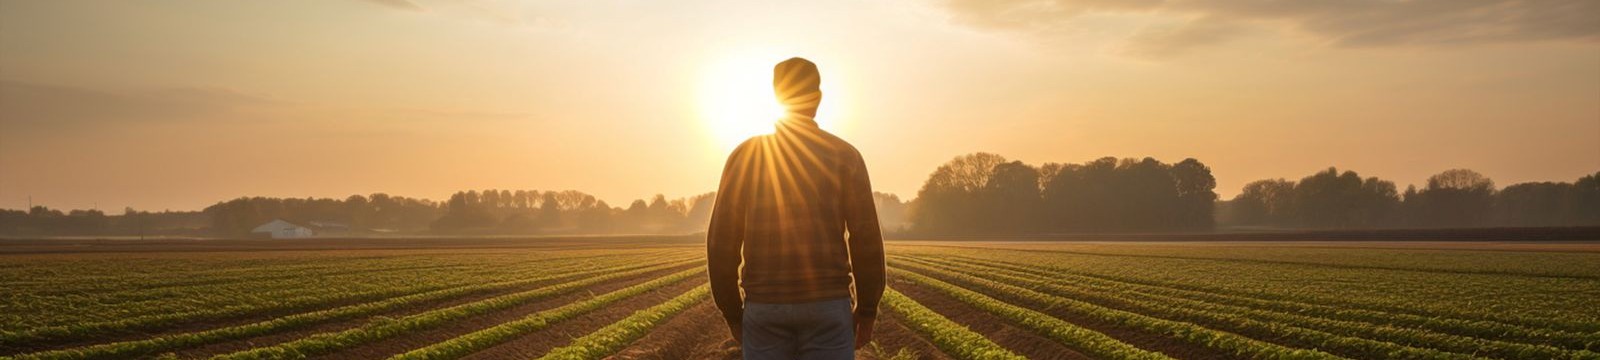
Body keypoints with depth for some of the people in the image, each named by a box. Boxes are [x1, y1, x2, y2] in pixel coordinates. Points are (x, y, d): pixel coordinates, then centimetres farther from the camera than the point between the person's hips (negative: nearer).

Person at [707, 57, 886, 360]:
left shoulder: (745, 155, 3)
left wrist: (732, 313, 10)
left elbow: (722, 241, 0)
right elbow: (866, 239, -4)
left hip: (765, 307, 1)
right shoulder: (844, 155, 1)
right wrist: (867, 309, 7)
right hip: (828, 306, -1)